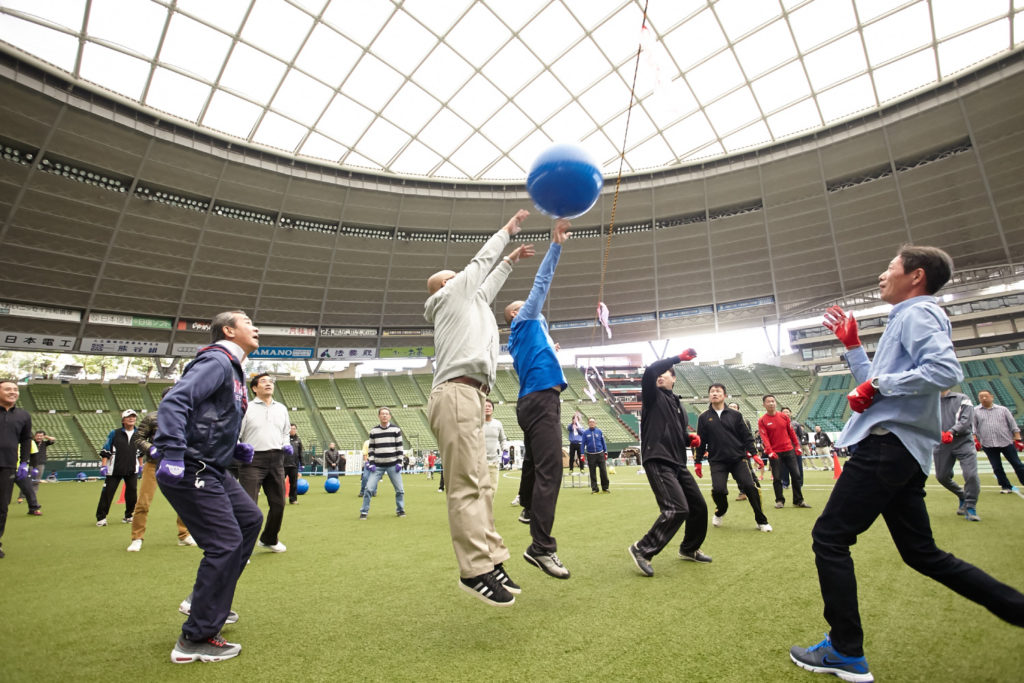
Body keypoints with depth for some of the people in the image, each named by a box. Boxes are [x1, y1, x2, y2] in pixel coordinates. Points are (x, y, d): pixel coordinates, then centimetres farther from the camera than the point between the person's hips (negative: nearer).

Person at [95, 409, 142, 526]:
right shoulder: (114, 433, -1)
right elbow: (105, 451, -1)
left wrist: (140, 465, 18)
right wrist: (104, 465, -9)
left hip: (132, 470, 2)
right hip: (114, 469, -2)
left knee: (132, 493, 4)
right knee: (107, 492, -3)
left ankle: (128, 516, 19)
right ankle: (101, 517, 11)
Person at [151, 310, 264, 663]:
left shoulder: (233, 369, 18)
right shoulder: (216, 361, -13)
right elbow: (175, 401, -26)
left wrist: (235, 448, 12)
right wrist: (172, 454, -33)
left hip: (211, 470, 11)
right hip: (188, 470, -11)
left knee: (250, 518, 19)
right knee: (225, 543, -9)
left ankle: (209, 601, 31)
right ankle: (196, 640, 5)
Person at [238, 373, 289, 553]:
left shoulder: (281, 408, 15)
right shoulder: (246, 408, 0)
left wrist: (286, 445, 7)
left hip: (276, 460, 5)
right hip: (252, 460, -5)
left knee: (278, 503, 12)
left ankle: (269, 539, 33)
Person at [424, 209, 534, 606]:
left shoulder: (468, 300, 32)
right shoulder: (451, 294, 12)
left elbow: (488, 282, 46)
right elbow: (481, 260, 21)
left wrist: (511, 260, 54)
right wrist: (508, 229, 36)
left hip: (467, 398, 9)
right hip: (456, 395, -9)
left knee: (478, 484, 6)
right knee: (465, 487, -10)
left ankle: (492, 562, 10)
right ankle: (475, 570, -6)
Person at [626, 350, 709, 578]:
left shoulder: (678, 403, 20)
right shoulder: (652, 396, -1)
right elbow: (650, 371, -21)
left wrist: (691, 438, -1)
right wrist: (679, 357, -15)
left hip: (678, 463, 8)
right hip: (657, 462, -8)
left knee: (699, 507, 15)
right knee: (677, 509, -20)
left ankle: (689, 549, 38)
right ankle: (642, 550, -8)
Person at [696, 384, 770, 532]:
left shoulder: (735, 415, 6)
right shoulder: (704, 417, 4)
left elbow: (746, 436, 8)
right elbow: (701, 441, 7)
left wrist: (754, 454, -2)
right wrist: (697, 462, 7)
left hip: (738, 459, 1)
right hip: (717, 461, -1)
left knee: (749, 487, -10)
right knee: (718, 489, -15)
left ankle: (761, 521, 11)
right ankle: (720, 512, 19)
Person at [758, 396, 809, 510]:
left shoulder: (784, 416, 4)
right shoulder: (762, 421, -5)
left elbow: (791, 432, 11)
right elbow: (764, 437, -11)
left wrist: (797, 445, 8)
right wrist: (769, 451, -21)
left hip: (789, 450, 3)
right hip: (775, 453, -3)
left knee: (796, 475, 4)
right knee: (777, 478, 0)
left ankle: (798, 501, 15)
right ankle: (779, 500, 13)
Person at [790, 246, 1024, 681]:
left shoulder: (917, 312, -5)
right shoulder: (908, 320, 25)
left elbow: (945, 371, -23)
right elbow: (871, 385, 30)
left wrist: (878, 385, -17)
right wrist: (851, 344, 27)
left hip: (888, 445, -11)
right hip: (901, 451, 11)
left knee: (829, 537, -6)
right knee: (921, 552, 19)